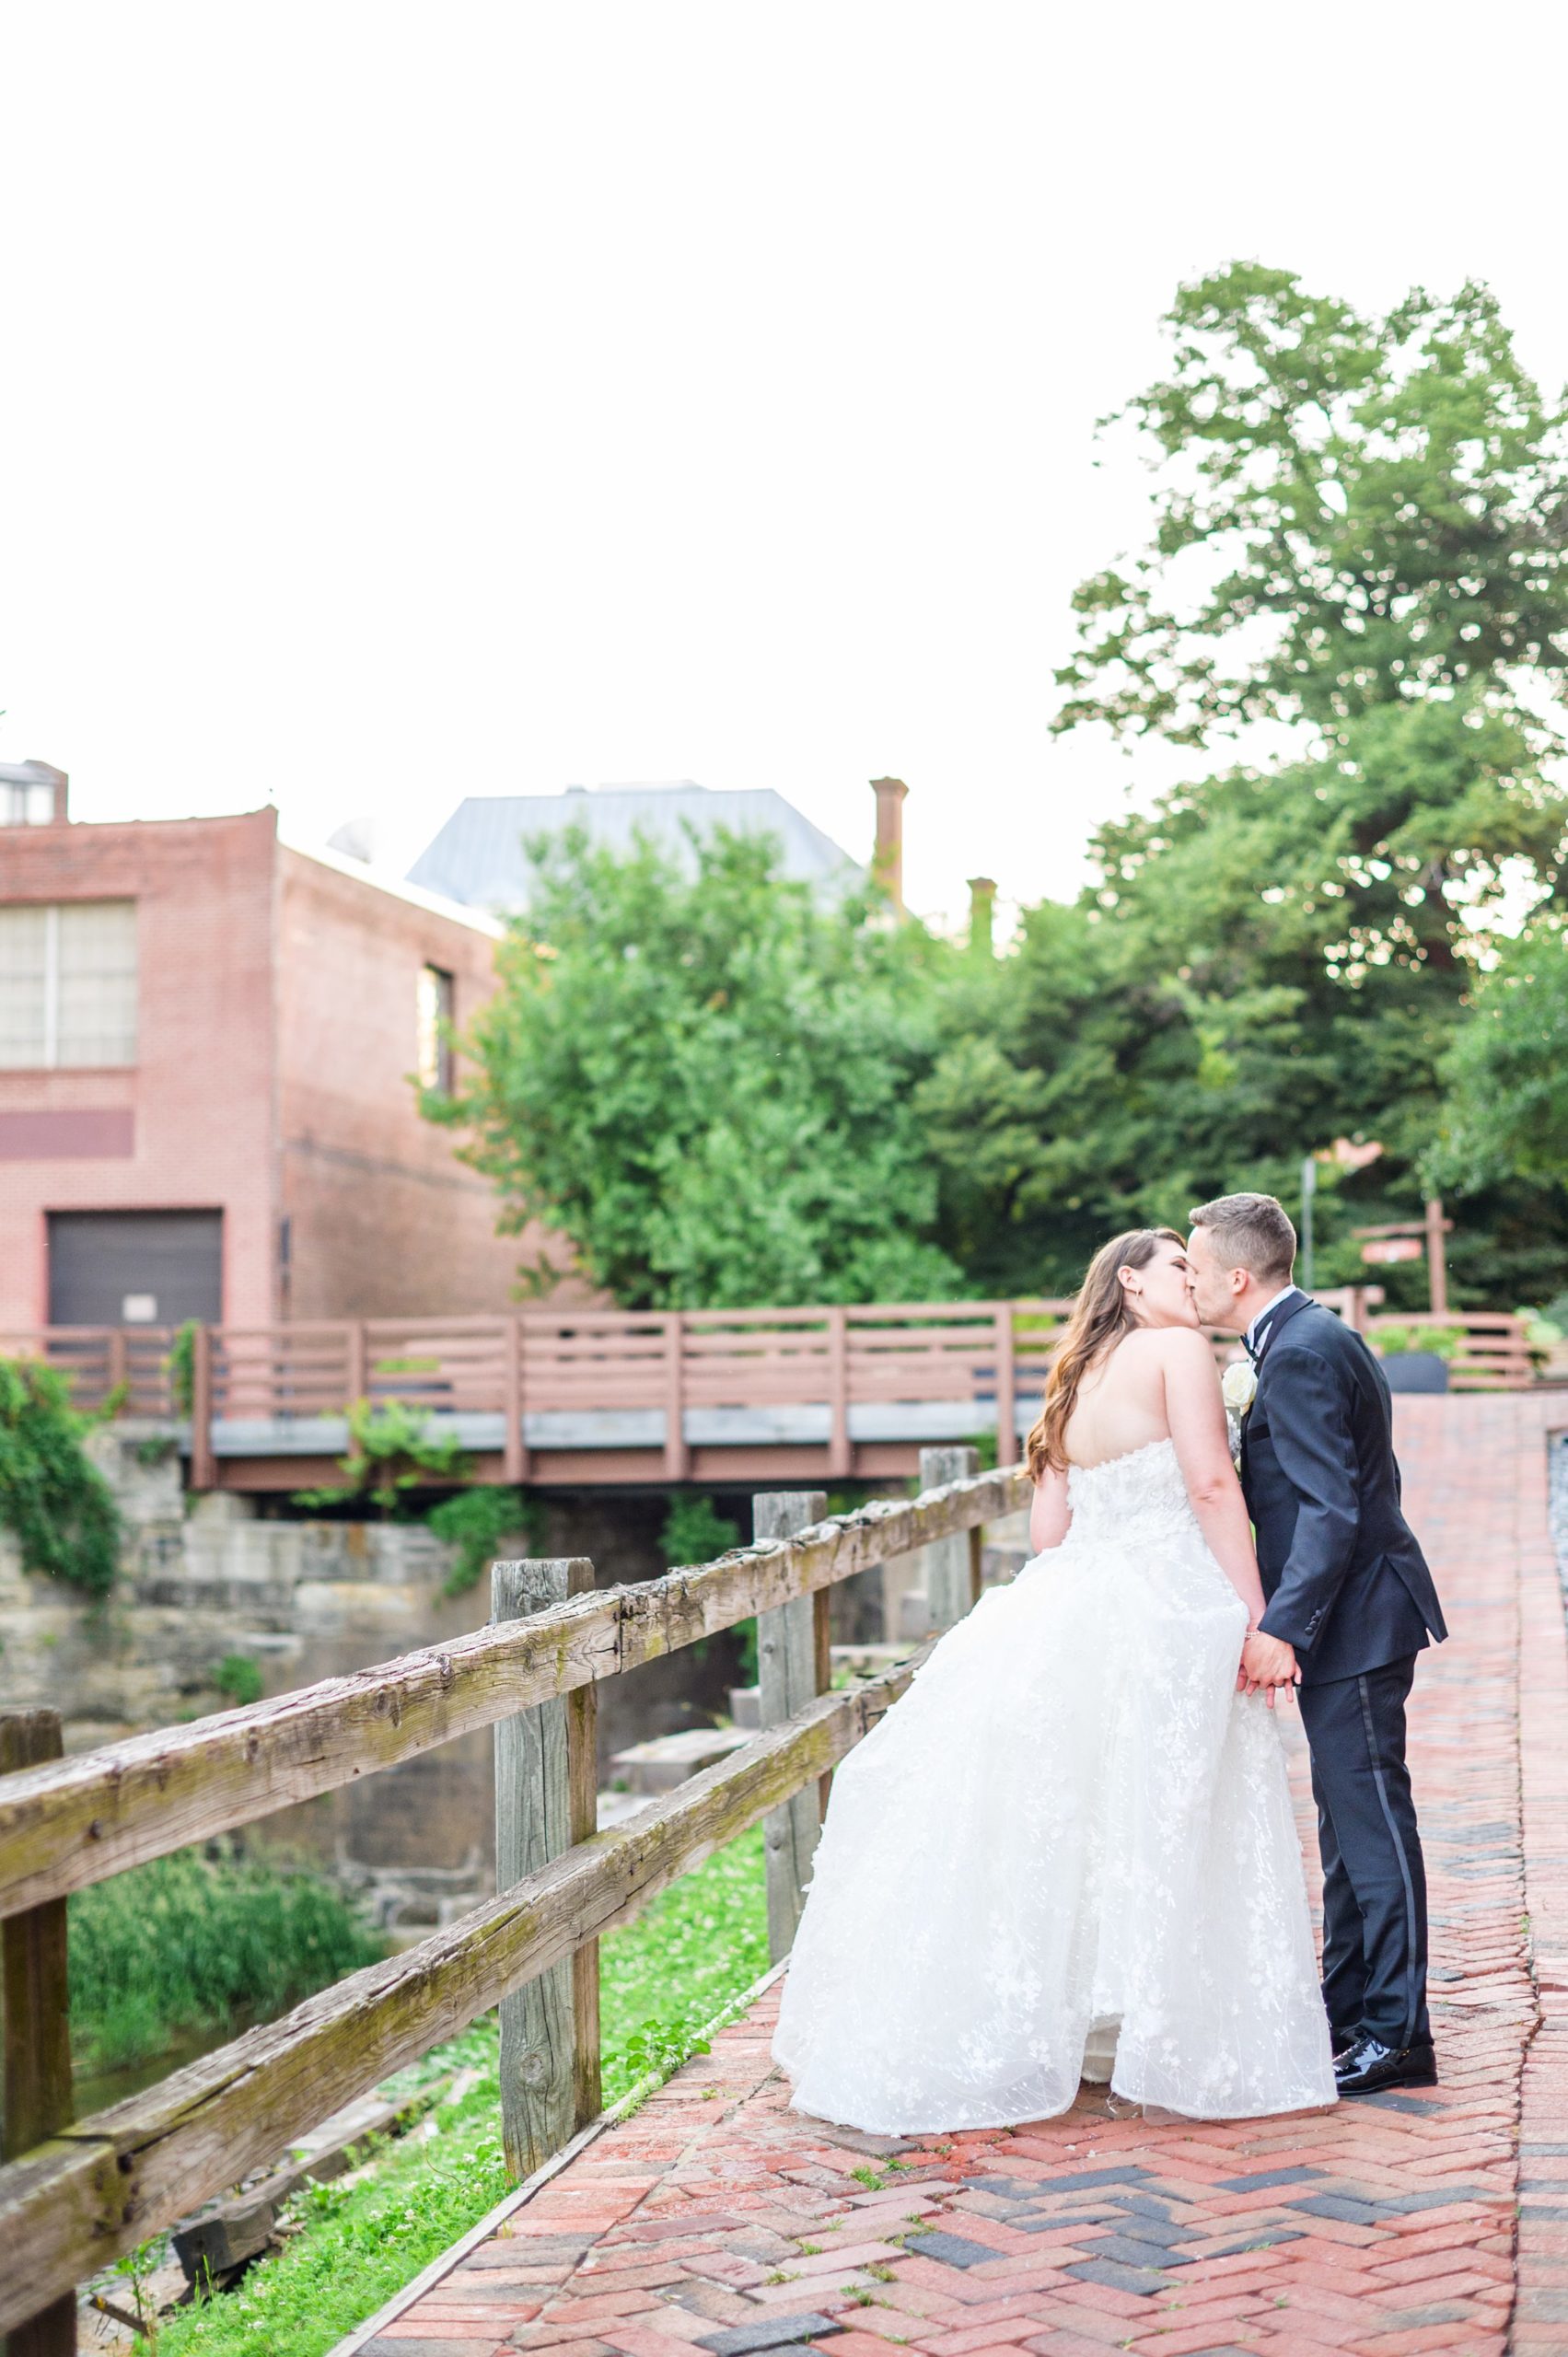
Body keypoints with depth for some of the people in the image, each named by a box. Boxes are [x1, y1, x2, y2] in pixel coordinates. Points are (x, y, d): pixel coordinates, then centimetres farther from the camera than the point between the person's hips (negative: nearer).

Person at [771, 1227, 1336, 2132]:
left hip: (1075, 1613, 7)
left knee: (1068, 1835, 10)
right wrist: (1255, 1616, -14)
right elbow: (1212, 1484, -13)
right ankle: (1173, 2042, 2)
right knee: (1167, 1841, -2)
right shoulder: (1178, 1350, -3)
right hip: (1169, 1613, -7)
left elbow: (1049, 1533, 15)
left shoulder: (1077, 1388, 18)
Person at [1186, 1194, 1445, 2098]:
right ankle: (1348, 2010, 26)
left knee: (1372, 1820, -6)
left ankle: (1397, 2035, -1)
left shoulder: (1300, 1355, -19)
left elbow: (1330, 1509, -24)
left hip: (1352, 1624, -11)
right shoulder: (1315, 1335, 13)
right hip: (1350, 1619, 11)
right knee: (1349, 1819, 17)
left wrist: (1283, 1628, -27)